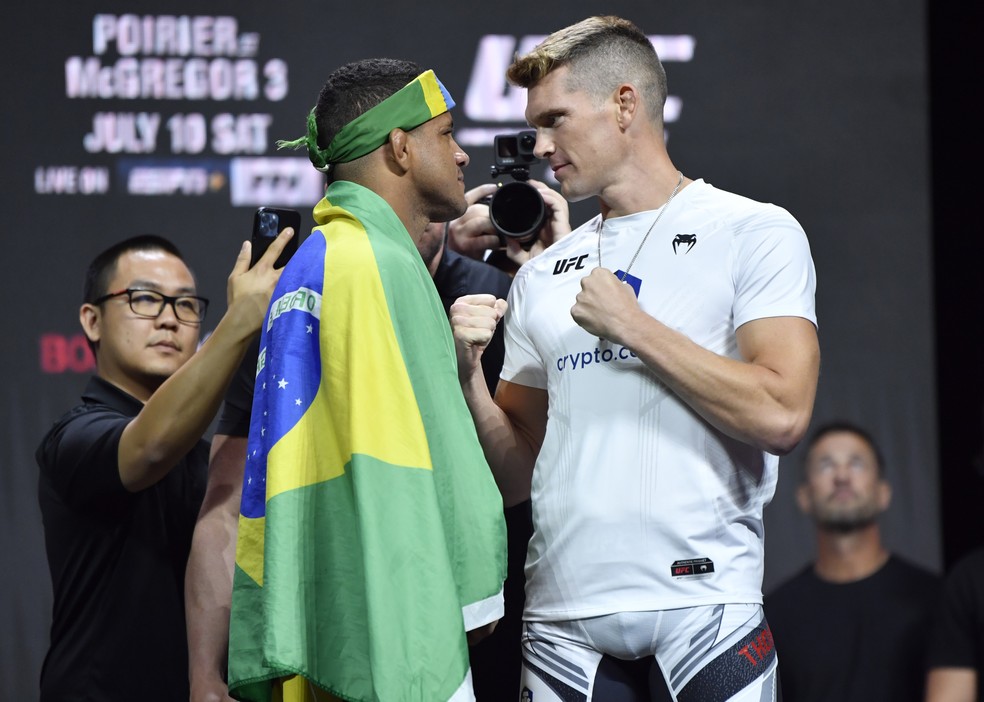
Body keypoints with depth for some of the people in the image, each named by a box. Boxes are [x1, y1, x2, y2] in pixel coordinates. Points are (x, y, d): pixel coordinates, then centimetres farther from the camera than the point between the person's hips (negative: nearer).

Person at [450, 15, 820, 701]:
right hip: (562, 613, 4)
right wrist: (470, 375, -1)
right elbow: (515, 477, 16)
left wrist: (631, 324, -7)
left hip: (701, 604, -4)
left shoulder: (754, 233, 2)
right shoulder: (542, 276, 16)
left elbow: (780, 416, -12)